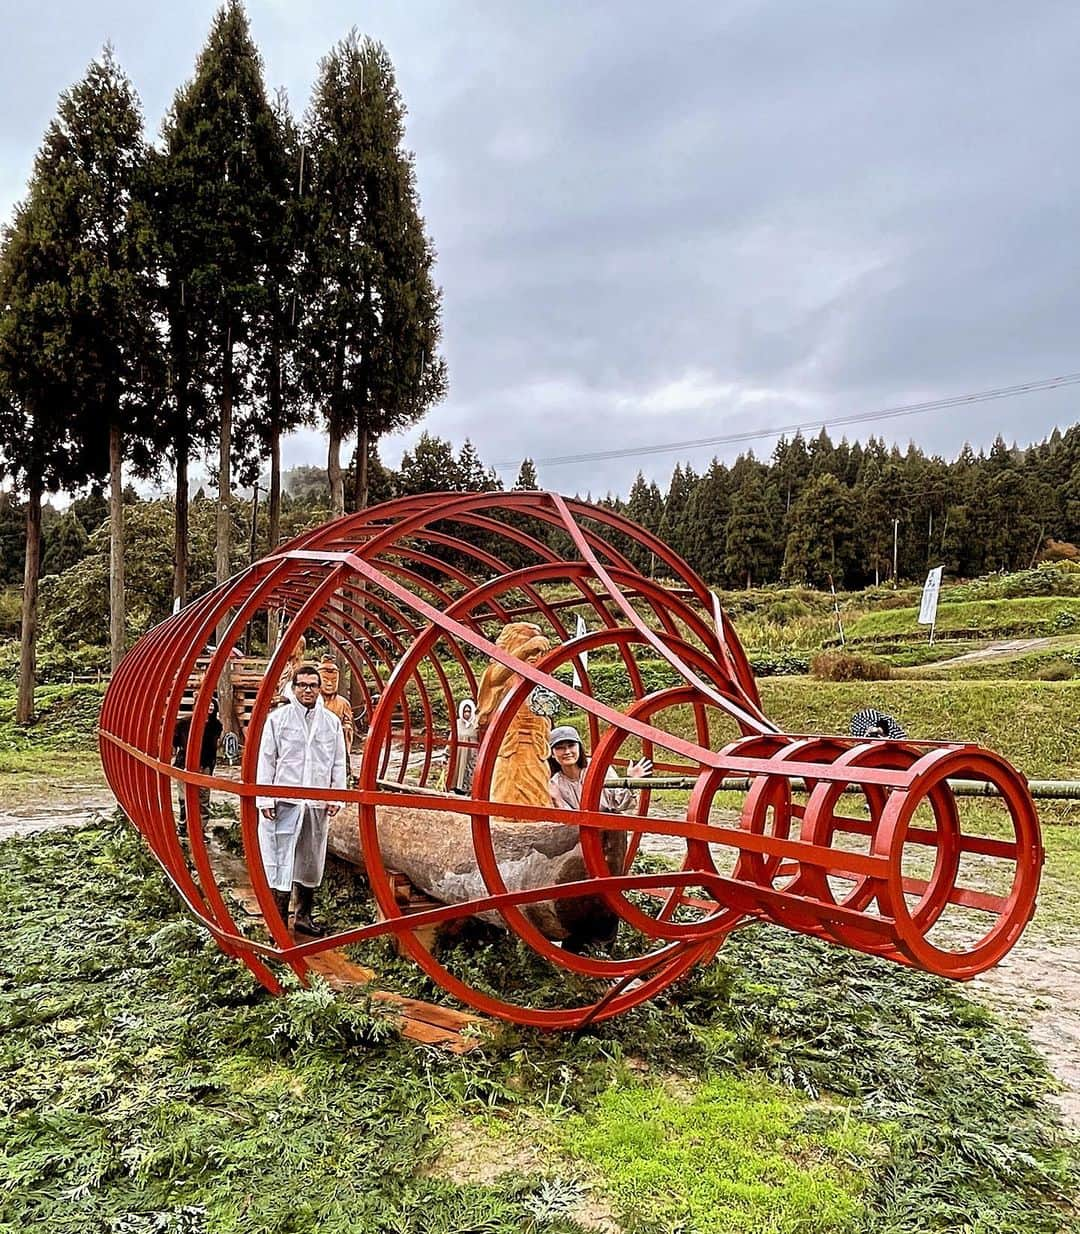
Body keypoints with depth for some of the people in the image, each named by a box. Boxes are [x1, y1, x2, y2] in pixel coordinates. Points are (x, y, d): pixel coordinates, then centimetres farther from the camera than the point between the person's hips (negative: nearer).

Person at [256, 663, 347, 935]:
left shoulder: (332, 722, 7)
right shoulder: (277, 718, 0)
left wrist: (336, 796, 4)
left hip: (318, 803, 3)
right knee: (281, 860, -2)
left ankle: (303, 916, 26)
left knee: (311, 861, 12)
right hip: (284, 801, -3)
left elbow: (339, 763, 10)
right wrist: (264, 799, -6)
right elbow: (266, 760, -1)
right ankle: (279, 921, 7)